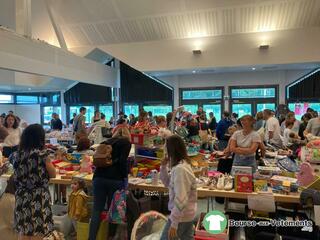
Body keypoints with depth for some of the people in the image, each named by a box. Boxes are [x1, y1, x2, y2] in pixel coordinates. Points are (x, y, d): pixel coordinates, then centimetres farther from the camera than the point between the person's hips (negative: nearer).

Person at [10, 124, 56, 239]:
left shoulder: (17, 154, 0)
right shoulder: (41, 154, -15)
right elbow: (53, 174, -5)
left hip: (21, 198, 6)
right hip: (38, 198, -5)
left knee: (24, 233, 18)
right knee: (37, 234, 6)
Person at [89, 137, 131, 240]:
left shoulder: (105, 142, 21)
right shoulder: (126, 143, 4)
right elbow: (123, 161, -8)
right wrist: (125, 177, 3)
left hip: (99, 178, 4)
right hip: (115, 179, -4)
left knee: (97, 210, 6)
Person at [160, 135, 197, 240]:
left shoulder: (180, 169, -27)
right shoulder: (183, 164, 4)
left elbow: (180, 200, -28)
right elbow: (168, 184, 14)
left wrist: (174, 223, -23)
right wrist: (164, 167, 0)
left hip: (181, 215, -9)